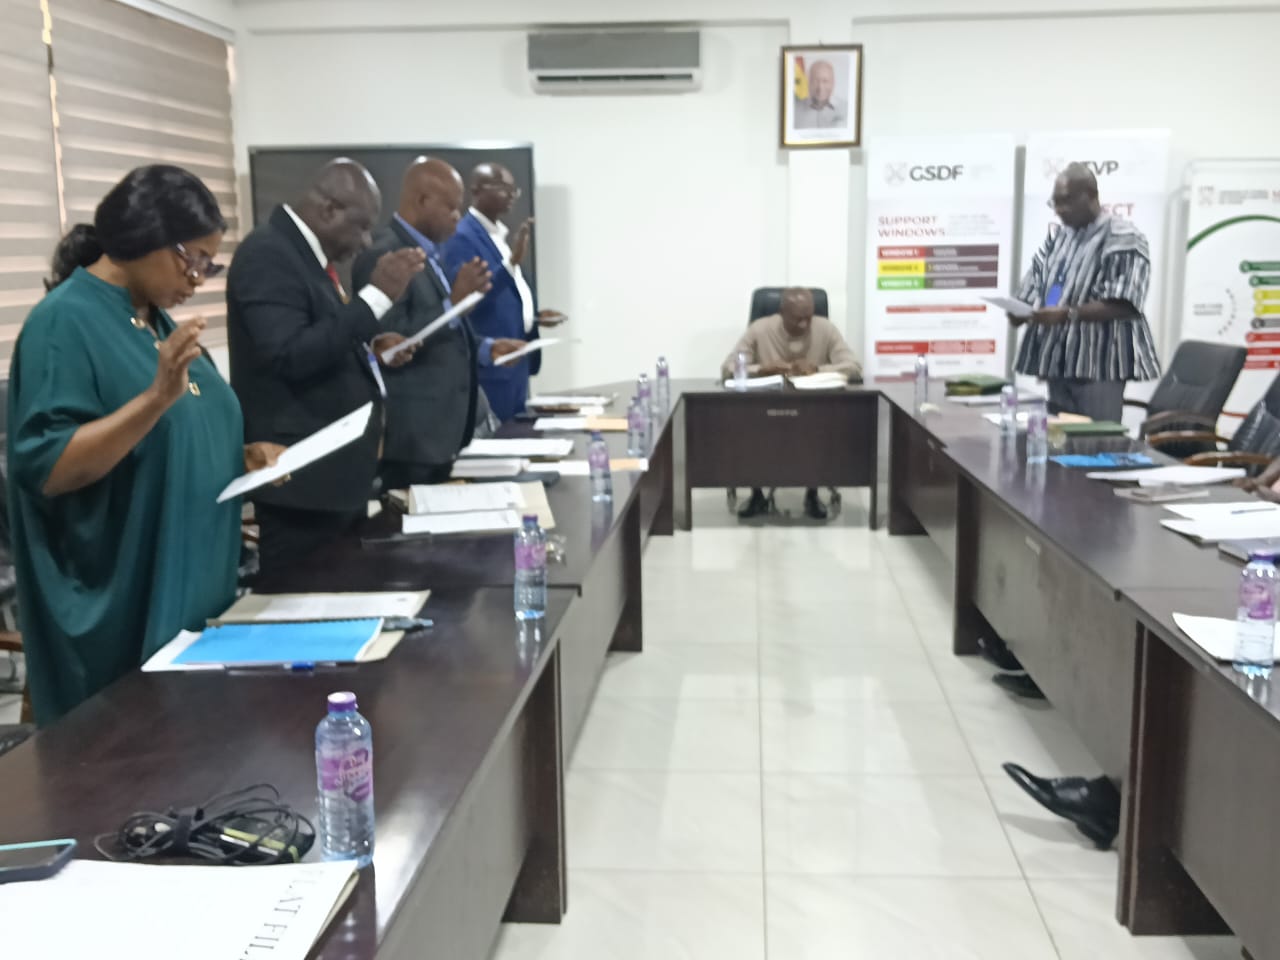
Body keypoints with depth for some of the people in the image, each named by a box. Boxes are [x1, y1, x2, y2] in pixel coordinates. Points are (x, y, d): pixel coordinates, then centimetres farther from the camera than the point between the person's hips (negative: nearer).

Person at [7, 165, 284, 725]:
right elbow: (47, 468, -22)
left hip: (193, 596, 9)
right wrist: (158, 395, -31)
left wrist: (242, 457, 3)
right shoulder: (65, 320, -14)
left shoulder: (158, 319, 12)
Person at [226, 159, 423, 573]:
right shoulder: (268, 254, -16)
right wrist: (377, 294, -25)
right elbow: (291, 355, -27)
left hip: (336, 467, 10)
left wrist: (369, 346, 5)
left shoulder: (307, 252, 13)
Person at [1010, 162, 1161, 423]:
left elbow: (1122, 305, -16)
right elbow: (1033, 290, 17)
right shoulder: (1057, 237, 18)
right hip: (1058, 363, 7)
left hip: (1099, 364, -7)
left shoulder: (1123, 239, -6)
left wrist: (1069, 314, -26)